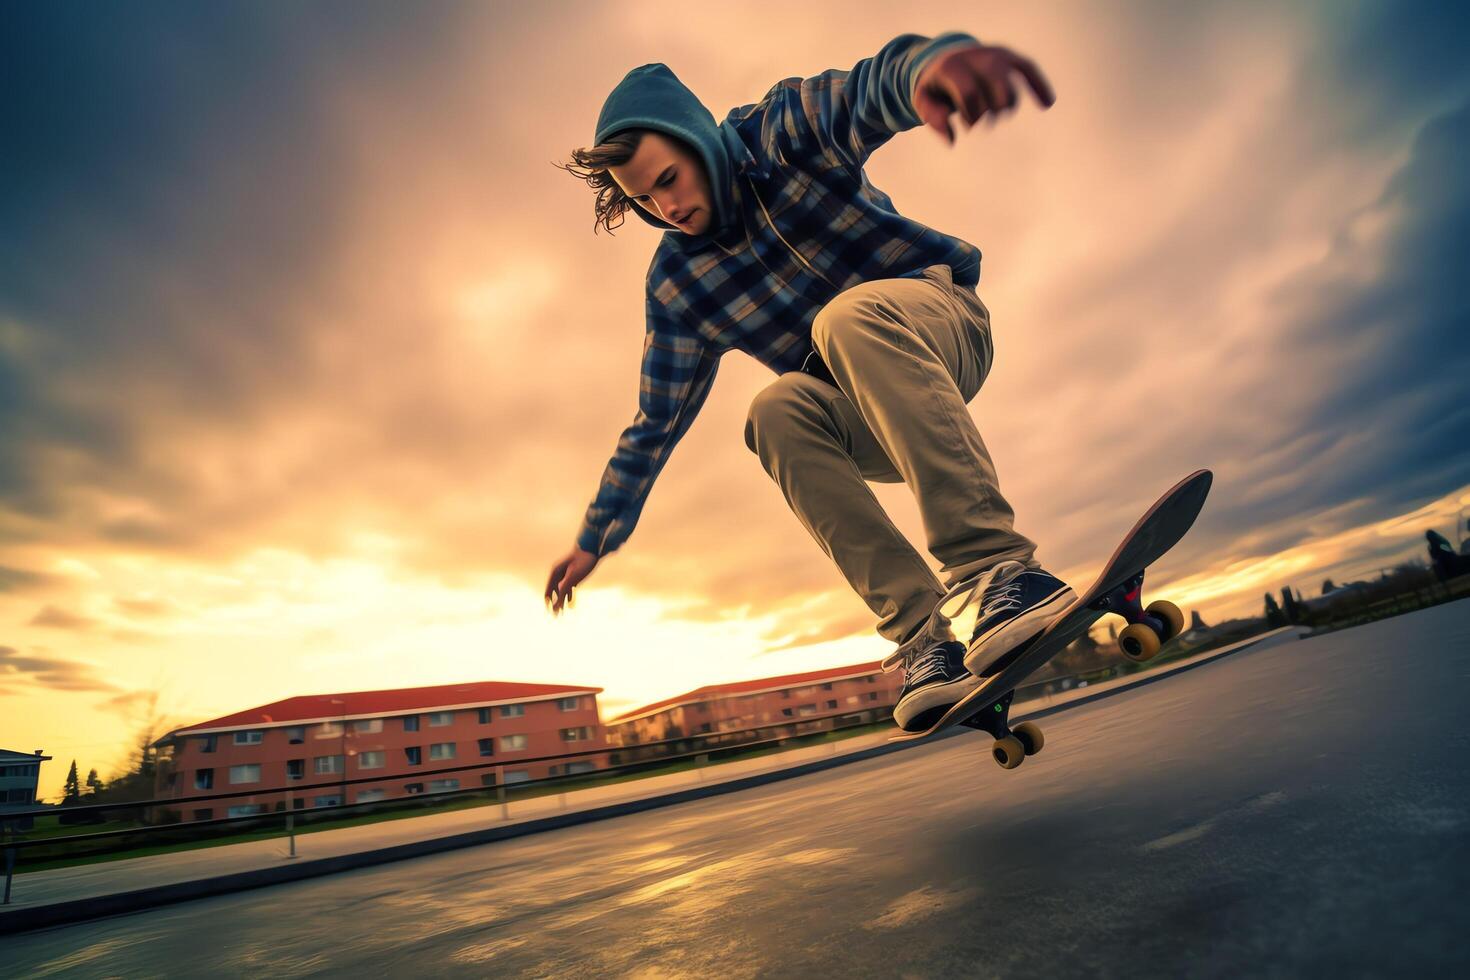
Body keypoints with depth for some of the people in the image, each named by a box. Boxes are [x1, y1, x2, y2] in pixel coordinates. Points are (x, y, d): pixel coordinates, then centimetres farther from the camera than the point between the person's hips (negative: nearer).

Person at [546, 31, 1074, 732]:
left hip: (939, 315, -3)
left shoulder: (783, 129, -9)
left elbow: (865, 95, -32)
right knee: (775, 413, -30)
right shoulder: (674, 285, -1)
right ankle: (920, 634, -33)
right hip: (862, 420, 3)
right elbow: (655, 425, 3)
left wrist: (929, 63, -58)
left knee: (848, 318, -35)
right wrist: (594, 538, 3)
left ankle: (998, 565, -42)